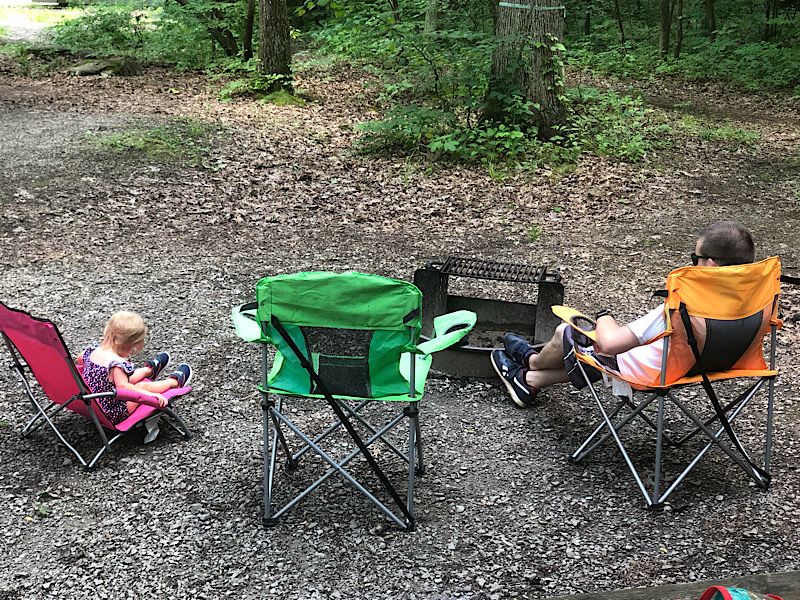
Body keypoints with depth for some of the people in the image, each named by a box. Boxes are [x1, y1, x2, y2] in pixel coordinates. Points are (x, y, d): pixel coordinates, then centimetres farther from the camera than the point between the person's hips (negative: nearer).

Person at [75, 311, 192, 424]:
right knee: (143, 386, 8)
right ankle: (175, 381, 33)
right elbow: (123, 386, -42)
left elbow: (79, 360, 16)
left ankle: (149, 369, 57)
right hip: (113, 416, -9)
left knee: (129, 377, 27)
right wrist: (150, 395, -38)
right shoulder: (117, 363, -33)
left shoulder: (93, 350, -5)